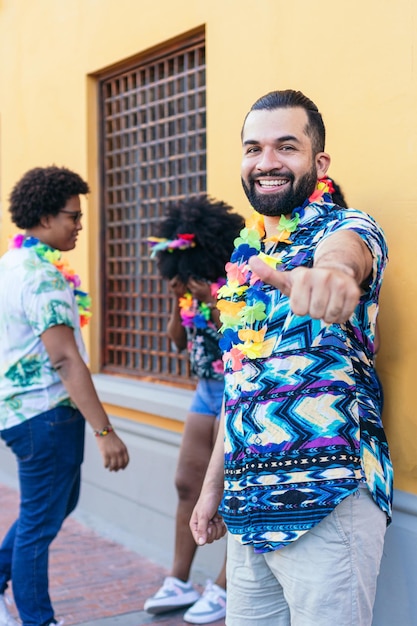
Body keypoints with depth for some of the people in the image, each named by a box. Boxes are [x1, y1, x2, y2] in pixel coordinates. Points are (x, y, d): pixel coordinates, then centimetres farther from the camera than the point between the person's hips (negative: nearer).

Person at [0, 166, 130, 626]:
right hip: (46, 414, -10)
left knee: (59, 501, 24)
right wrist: (104, 432, -27)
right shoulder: (43, 275, -21)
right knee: (40, 523, 3)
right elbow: (65, 359, -26)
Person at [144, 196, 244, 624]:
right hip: (206, 391, 8)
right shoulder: (195, 286, 4)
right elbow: (179, 341, 11)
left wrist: (212, 303, -27)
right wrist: (178, 301, -4)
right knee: (188, 485, 11)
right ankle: (180, 581, 22)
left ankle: (226, 588, 11)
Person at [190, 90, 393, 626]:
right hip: (249, 501, 7)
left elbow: (341, 251, -33)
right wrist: (214, 484, 16)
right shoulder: (244, 252, 14)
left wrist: (332, 269, -57)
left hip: (326, 498, -6)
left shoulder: (346, 227, -6)